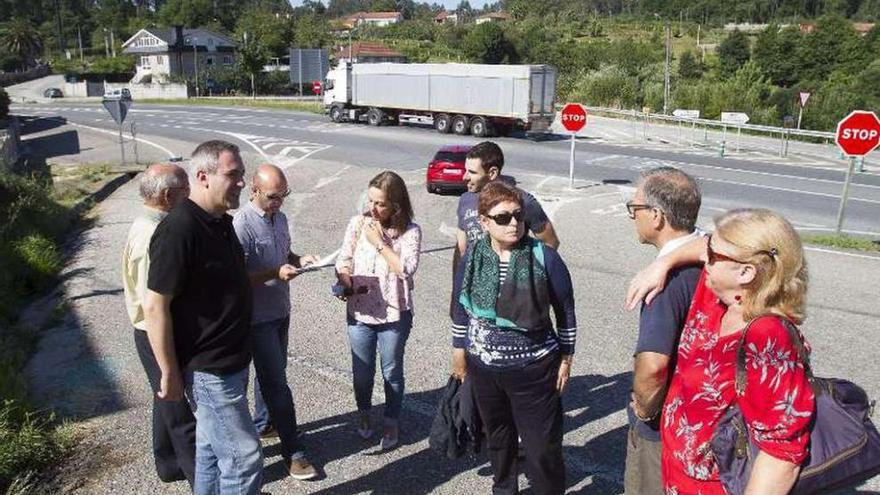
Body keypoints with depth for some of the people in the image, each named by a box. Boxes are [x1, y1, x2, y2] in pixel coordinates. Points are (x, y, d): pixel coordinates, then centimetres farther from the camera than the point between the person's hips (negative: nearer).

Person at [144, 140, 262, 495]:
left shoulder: (221, 222, 6)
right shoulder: (178, 230, -23)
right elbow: (155, 306, -21)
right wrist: (170, 373, -16)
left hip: (231, 360, 9)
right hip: (208, 370, -9)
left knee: (212, 446, 22)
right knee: (244, 457, 0)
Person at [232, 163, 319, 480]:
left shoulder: (279, 218, 5)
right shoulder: (242, 225, -21)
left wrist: (300, 260, -3)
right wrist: (276, 273, -30)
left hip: (281, 311, 8)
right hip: (258, 317, -8)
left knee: (270, 374, 22)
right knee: (277, 383, -2)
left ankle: (263, 424, 41)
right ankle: (294, 451, 8)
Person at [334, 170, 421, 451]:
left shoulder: (410, 231, -11)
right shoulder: (358, 223, -4)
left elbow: (407, 269, -21)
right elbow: (344, 261, -1)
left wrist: (379, 243, -20)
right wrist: (344, 283, -19)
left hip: (394, 314, -2)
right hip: (359, 312, 2)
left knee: (392, 372, 15)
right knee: (362, 371, 19)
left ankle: (391, 422, 37)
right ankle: (363, 413, 45)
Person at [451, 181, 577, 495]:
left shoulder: (544, 257, -14)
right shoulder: (472, 257, -5)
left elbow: (565, 311, -4)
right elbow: (461, 308, 7)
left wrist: (566, 358, -1)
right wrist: (459, 352, 11)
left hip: (533, 369, -3)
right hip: (483, 367, 4)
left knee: (542, 445, 5)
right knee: (496, 435, 22)